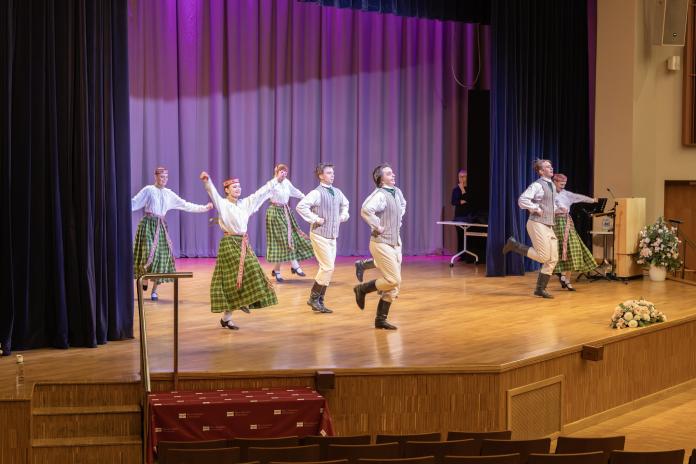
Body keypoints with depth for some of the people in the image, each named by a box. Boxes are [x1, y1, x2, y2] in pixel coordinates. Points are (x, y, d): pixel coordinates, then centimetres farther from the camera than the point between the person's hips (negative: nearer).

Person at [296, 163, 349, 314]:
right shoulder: (317, 193, -15)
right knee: (328, 268, -11)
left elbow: (345, 204, 31)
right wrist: (315, 219, -22)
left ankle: (319, 302, 15)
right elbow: (300, 206, -26)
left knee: (326, 268, 8)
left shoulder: (337, 192, 9)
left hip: (332, 236, 8)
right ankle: (313, 298, 1)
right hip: (320, 235, -8)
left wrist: (343, 216, 14)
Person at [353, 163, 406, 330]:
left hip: (395, 243, 8)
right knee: (394, 280, -12)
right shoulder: (380, 195, -18)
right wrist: (378, 227, -26)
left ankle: (381, 319, 14)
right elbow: (366, 210, -37)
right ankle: (362, 289, 9)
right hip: (382, 243, -8)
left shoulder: (397, 192, 9)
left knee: (393, 284, 7)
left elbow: (403, 205, 33)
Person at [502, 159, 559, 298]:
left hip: (549, 226, 9)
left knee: (553, 259, 2)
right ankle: (514, 244, 5)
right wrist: (536, 209, -20)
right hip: (537, 224, -8)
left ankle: (540, 289, 9)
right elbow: (522, 200, -21)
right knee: (543, 256, -12)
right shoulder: (537, 185, -11)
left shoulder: (552, 185, 16)